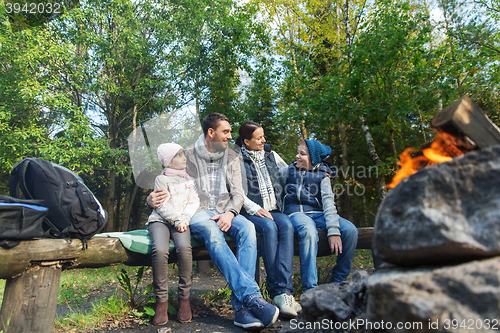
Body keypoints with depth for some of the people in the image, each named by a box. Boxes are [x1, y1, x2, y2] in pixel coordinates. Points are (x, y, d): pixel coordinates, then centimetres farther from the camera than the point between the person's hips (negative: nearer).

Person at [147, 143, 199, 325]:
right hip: (160, 220, -2)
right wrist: (175, 219, -16)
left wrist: (184, 219, -8)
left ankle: (184, 298, -20)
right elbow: (162, 206, -1)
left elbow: (194, 201, 10)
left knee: (184, 247, -32)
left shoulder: (188, 179, 22)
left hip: (181, 221, 2)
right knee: (160, 250, -33)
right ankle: (161, 301, -19)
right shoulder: (161, 179, 10)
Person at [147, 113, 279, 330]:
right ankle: (252, 297, -44)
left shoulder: (232, 158, 15)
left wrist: (230, 213, -13)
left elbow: (238, 192, 9)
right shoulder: (188, 155, 6)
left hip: (225, 212, 3)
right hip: (198, 212, -3)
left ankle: (241, 306, -36)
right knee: (212, 232, -39)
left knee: (247, 228, -32)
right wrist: (152, 198, -14)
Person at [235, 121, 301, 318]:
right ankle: (279, 292, -29)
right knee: (269, 227, -35)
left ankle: (282, 290, -36)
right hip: (251, 212, -3)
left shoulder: (271, 155, 19)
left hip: (274, 210, 4)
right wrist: (255, 209, -16)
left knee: (287, 225, -30)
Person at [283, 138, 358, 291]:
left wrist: (333, 230, -18)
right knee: (309, 231, -38)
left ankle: (339, 280, -7)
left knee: (350, 230, -24)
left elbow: (328, 201, -4)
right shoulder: (290, 170, 17)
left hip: (317, 213, 2)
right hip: (296, 212, -1)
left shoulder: (322, 174, 11)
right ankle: (310, 288, -35)